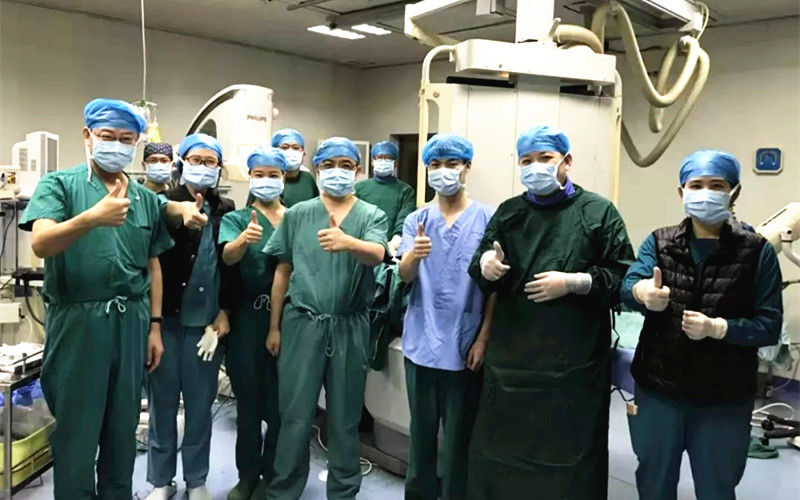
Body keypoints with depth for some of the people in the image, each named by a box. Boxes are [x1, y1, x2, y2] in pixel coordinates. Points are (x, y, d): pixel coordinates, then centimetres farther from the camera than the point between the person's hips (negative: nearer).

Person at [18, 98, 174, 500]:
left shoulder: (145, 199, 10)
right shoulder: (58, 184, -2)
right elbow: (41, 244, -18)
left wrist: (155, 325, 9)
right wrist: (91, 218, -35)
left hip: (131, 320, 4)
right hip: (78, 320, -4)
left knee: (123, 425, 14)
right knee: (76, 428, 6)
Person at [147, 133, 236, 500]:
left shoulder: (225, 210, 7)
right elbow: (159, 255, -6)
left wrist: (224, 312, 1)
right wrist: (187, 223, -17)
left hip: (206, 318, 1)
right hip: (166, 314, -1)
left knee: (200, 402, 8)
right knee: (163, 400, 6)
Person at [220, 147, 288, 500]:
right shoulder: (237, 218, 4)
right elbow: (228, 256, -15)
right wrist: (244, 239, -37)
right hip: (248, 316, 0)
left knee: (279, 398, 7)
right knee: (248, 397, 9)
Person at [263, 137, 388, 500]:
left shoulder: (371, 216, 1)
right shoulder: (297, 215, 5)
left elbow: (377, 254, -19)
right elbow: (283, 272, 8)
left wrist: (346, 241, -41)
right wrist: (274, 327, 7)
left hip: (350, 327, 0)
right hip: (302, 323, 0)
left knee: (345, 418, 11)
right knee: (295, 416, 6)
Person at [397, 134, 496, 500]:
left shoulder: (487, 218, -4)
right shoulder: (416, 220, 3)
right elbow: (404, 276, -8)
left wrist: (483, 338, -8)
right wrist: (413, 255, -30)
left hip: (464, 346, -2)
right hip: (421, 344, 3)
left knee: (459, 437, 9)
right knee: (421, 432, 15)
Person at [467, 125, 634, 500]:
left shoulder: (599, 212, 1)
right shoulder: (508, 213, 11)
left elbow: (622, 277, -4)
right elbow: (480, 274, 7)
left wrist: (572, 282, -15)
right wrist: (486, 265, -15)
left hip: (574, 361, -3)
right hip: (512, 357, 3)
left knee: (570, 452, 9)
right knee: (503, 448, 11)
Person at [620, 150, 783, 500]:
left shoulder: (756, 252, -3)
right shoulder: (659, 242, 0)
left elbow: (770, 325, -8)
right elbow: (627, 287, -17)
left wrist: (716, 327, -24)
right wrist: (643, 292, -40)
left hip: (725, 399, -1)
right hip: (658, 389, 1)